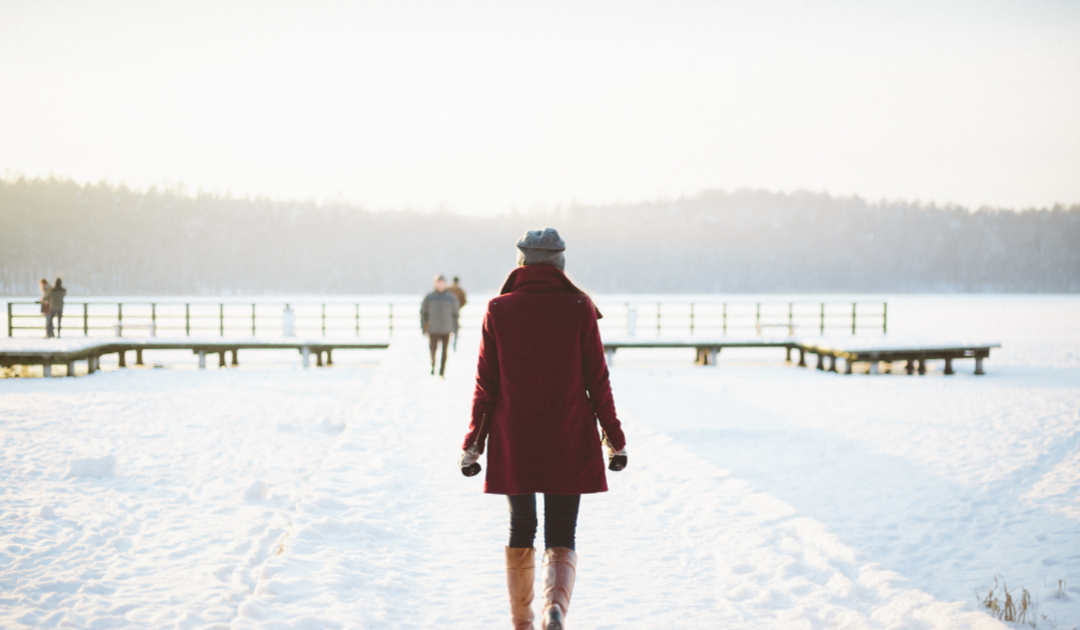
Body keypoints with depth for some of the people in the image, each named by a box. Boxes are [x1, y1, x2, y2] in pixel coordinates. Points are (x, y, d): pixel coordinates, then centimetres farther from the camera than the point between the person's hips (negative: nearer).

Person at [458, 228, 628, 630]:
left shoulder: (499, 311, -3)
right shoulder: (579, 308, -4)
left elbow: (485, 385, -2)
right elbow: (597, 381, -2)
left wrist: (472, 445, 6)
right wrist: (615, 439, 8)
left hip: (512, 445, 1)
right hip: (569, 446, -1)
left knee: (521, 529, 19)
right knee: (561, 539, 4)